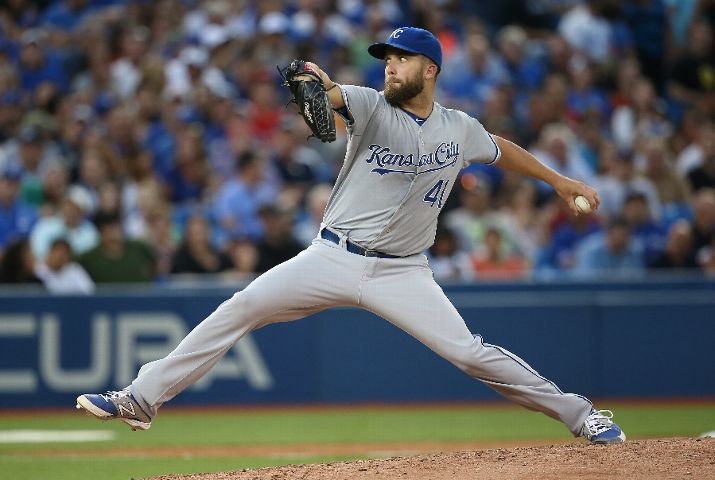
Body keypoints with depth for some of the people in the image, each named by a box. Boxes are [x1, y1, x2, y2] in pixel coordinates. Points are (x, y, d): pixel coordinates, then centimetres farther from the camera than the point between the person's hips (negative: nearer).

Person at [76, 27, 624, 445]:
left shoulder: (459, 129, 4)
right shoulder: (372, 107, -4)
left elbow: (500, 149, 25)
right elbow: (332, 95, -26)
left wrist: (560, 181, 30)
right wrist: (317, 87, -50)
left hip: (402, 273, 0)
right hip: (333, 259, 0)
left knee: (469, 352, -11)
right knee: (240, 309, -11)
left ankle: (578, 413, 4)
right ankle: (142, 399, -6)